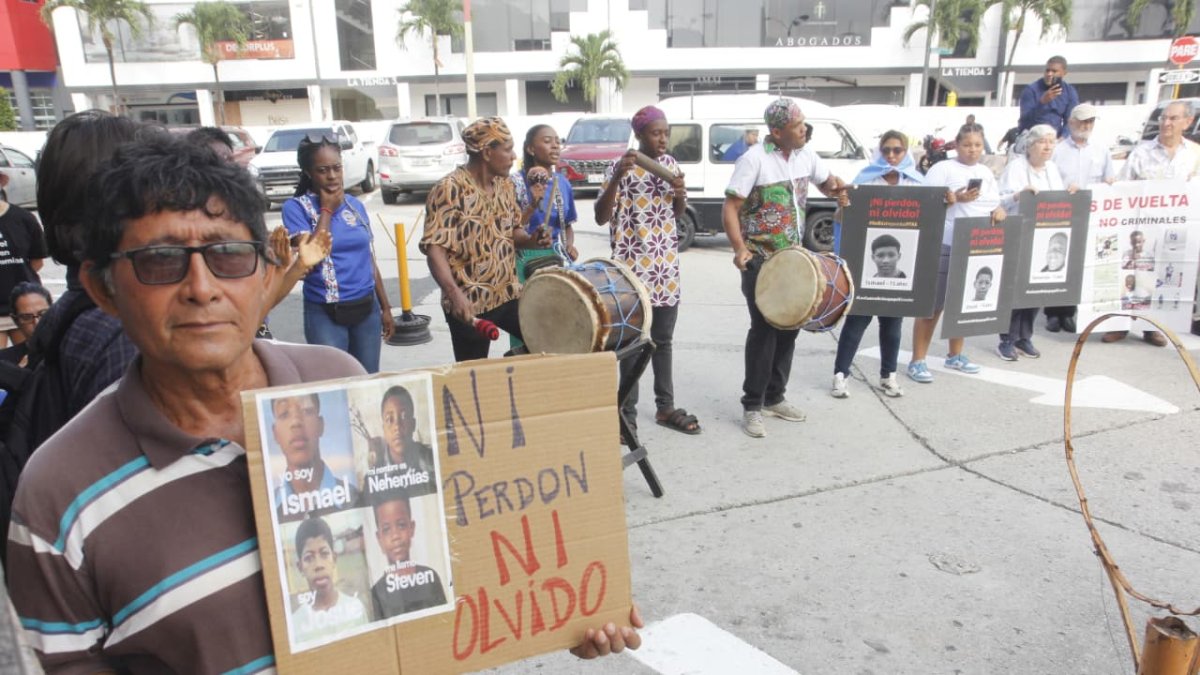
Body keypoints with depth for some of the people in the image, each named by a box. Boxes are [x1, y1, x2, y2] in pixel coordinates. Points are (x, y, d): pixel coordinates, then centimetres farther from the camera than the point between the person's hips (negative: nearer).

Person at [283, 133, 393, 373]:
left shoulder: (355, 205, 7)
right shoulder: (296, 207, -7)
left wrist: (385, 307, 14)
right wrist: (327, 210, -12)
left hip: (367, 309, 4)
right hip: (325, 314, -4)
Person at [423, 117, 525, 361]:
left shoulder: (505, 185, 7)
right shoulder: (450, 189, -15)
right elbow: (435, 248, -21)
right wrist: (454, 293, -33)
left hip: (509, 294, 6)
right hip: (469, 303, -6)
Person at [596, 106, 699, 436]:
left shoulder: (670, 164, 8)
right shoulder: (621, 166, -10)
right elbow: (601, 217, -16)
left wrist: (681, 194, -4)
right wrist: (617, 178, -27)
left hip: (666, 265, 6)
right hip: (633, 268, -6)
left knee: (663, 340, 14)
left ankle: (666, 407, 26)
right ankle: (627, 414, 12)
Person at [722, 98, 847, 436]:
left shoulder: (805, 154, 4)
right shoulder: (754, 159, -16)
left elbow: (826, 180, 21)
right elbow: (730, 208, -18)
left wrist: (837, 188, -3)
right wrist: (739, 248, -32)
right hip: (759, 259, -7)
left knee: (789, 325, 13)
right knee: (764, 328, -6)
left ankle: (775, 397, 28)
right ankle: (752, 407, 6)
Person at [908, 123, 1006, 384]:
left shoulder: (987, 173, 18)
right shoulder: (942, 169, -2)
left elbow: (996, 203, 20)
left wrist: (999, 210, -2)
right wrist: (956, 198, -21)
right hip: (945, 247, -6)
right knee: (933, 305, -5)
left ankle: (955, 355, 28)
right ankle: (917, 361, -1)